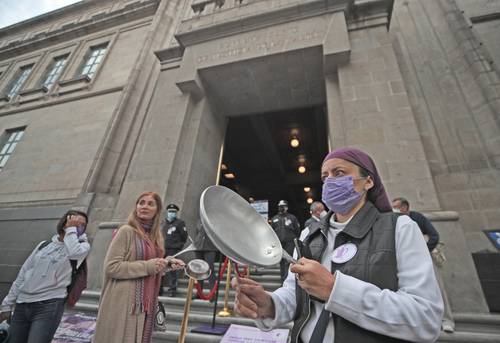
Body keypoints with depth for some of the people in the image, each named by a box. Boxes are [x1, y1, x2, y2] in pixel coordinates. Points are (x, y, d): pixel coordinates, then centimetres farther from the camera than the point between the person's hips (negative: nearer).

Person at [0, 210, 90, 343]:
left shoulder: (82, 245, -2)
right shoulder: (44, 245, 10)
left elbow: (74, 252, -26)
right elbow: (23, 273, 15)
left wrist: (71, 230, -12)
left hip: (49, 306, -4)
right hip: (22, 305, 5)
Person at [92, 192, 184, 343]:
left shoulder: (156, 236, 8)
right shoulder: (126, 231, -12)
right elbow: (111, 267, -17)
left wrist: (167, 263, -1)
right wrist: (147, 266, -20)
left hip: (144, 304, 7)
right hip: (123, 304, -6)